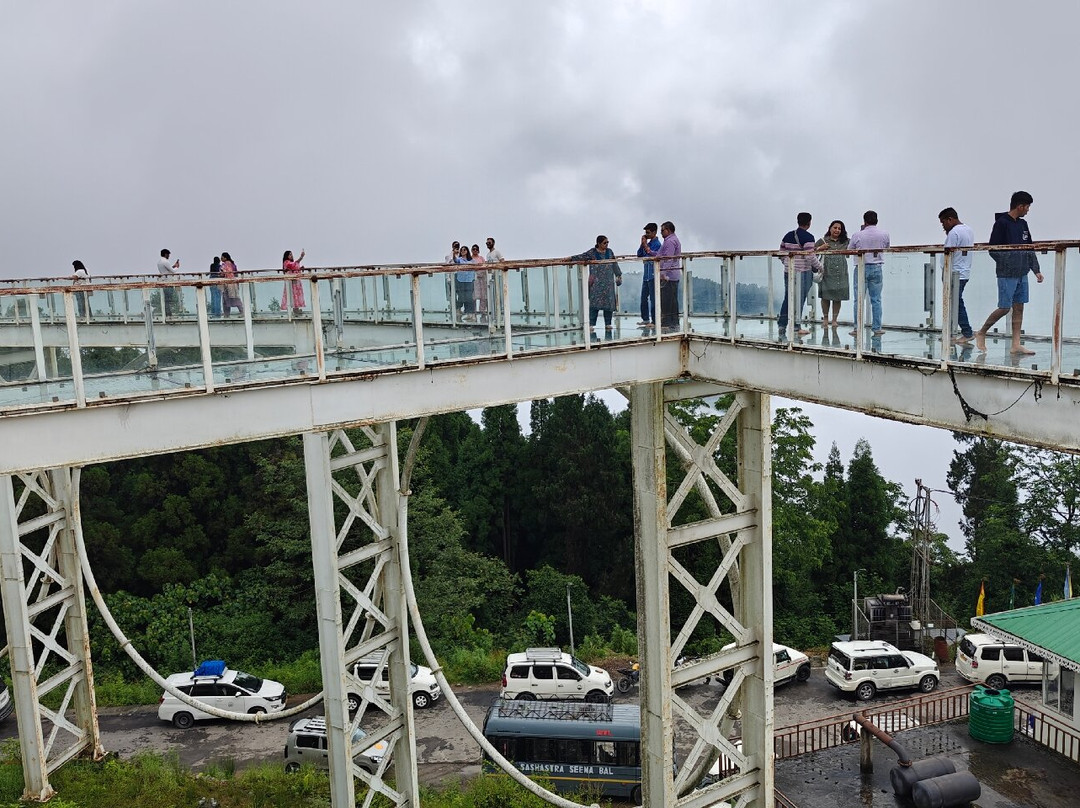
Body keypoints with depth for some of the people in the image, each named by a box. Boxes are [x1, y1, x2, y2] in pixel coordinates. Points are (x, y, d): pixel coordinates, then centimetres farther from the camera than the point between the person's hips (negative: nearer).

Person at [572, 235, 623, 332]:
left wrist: (618, 275, 20)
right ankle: (591, 324, -7)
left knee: (609, 301, 2)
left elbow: (614, 264, 18)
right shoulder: (592, 253, 0)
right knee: (594, 301, -9)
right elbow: (581, 257, -5)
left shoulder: (609, 251, 12)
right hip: (597, 281, -4)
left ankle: (608, 324, 9)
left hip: (608, 281, 4)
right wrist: (570, 259, -14)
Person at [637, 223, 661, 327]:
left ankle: (654, 321, -3)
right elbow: (639, 255, 13)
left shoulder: (657, 244, -10)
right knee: (644, 297, 13)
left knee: (653, 298, -6)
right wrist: (642, 244, 2)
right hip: (646, 275, 9)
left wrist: (646, 245, -16)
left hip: (653, 274, -9)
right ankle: (645, 319, 21)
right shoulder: (648, 243, 15)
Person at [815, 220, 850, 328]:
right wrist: (820, 248, -15)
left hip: (840, 273, 2)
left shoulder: (846, 241, 13)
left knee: (838, 297, 3)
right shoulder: (823, 241, 6)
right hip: (827, 272, -2)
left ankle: (834, 319, 12)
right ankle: (825, 318, 19)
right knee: (825, 296, 3)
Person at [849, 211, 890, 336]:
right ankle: (877, 328, 8)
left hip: (861, 268, -2)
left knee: (859, 300, 3)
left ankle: (858, 329, 2)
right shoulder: (884, 234, -1)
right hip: (877, 268, 2)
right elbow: (887, 247, 15)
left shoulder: (857, 235, -7)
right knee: (876, 300, 7)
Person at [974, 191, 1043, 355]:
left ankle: (1016, 346, 7)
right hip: (1006, 275, -7)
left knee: (1019, 308, 5)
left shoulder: (1023, 224, 13)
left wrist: (1036, 270, 10)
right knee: (1004, 308, -6)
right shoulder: (1002, 223, -10)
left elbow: (1030, 249, 17)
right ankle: (981, 333, 13)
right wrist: (1008, 265, -15)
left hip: (1022, 274, 7)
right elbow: (993, 250, -12)